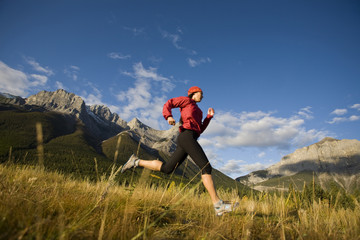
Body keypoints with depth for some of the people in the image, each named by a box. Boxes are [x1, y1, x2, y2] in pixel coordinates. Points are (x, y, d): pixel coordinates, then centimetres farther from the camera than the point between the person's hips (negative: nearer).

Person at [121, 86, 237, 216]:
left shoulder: (197, 111, 34)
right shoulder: (186, 100, 13)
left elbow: (200, 129, 27)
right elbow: (168, 104, 6)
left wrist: (209, 116, 21)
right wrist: (169, 117, -13)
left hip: (189, 140, 9)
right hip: (187, 136, -9)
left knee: (166, 169, 7)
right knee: (206, 167, -16)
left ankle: (136, 162, 16)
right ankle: (218, 205, -17)